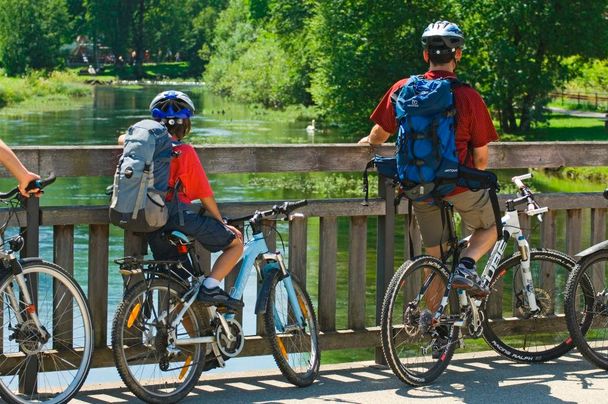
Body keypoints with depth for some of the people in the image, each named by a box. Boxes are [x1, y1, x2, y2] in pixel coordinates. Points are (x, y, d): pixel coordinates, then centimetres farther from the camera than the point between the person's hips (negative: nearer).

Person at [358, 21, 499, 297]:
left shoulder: (402, 89, -4)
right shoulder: (469, 97, -12)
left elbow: (379, 135, 6)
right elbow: (481, 158, -5)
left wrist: (368, 142, 31)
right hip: (458, 185, -4)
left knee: (435, 258, 18)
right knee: (491, 225, 22)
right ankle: (466, 266, -4)